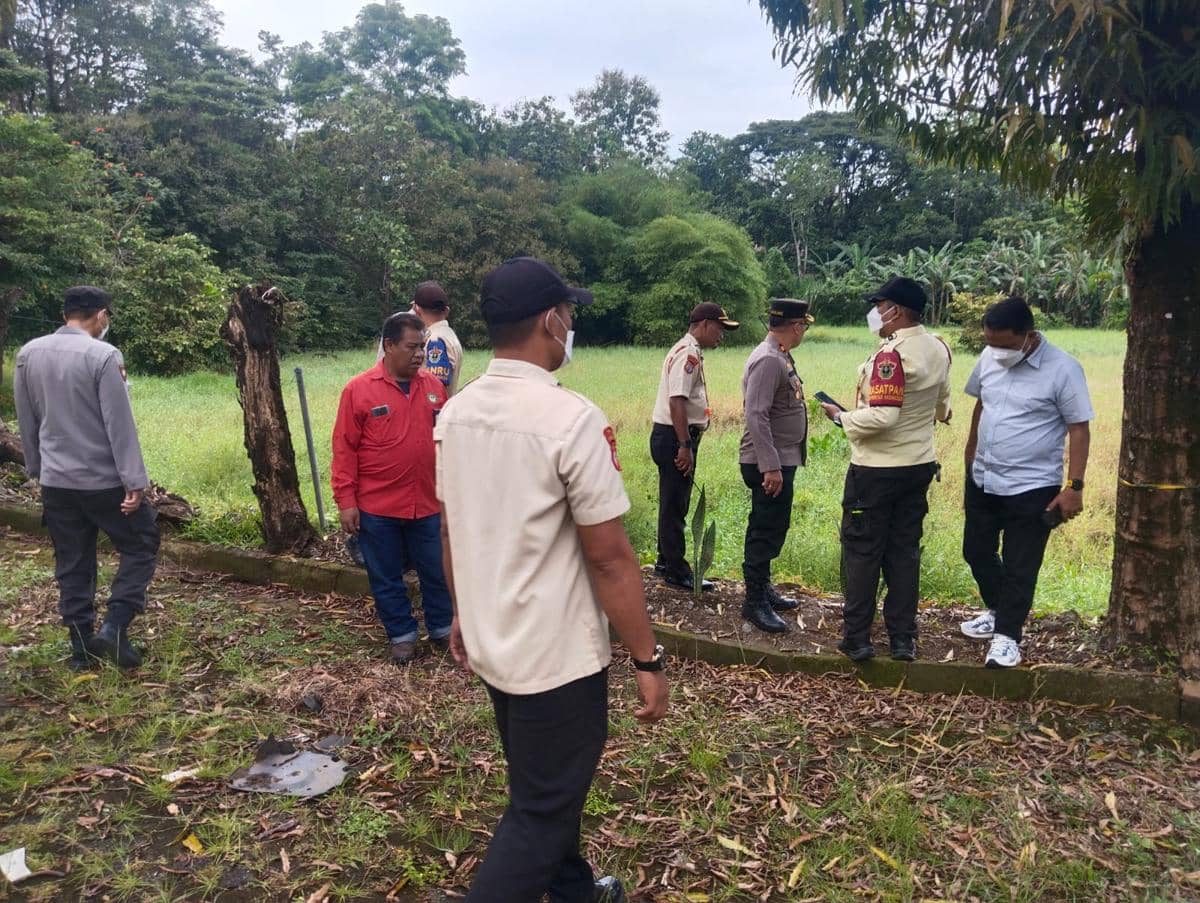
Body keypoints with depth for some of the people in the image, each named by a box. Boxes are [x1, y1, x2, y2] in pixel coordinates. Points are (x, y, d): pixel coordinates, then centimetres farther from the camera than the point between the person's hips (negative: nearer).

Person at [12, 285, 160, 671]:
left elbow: (26, 422, 14)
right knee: (142, 545, 9)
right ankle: (113, 628, -1)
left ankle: (81, 647, 19)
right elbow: (119, 424, -17)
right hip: (104, 480, -6)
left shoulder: (27, 355, 6)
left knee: (72, 566, 13)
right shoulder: (103, 355, -15)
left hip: (55, 482, 6)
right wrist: (135, 481, -16)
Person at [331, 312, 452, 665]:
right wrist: (346, 501, -9)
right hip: (376, 507, -2)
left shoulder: (434, 386, 3)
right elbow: (344, 450, -6)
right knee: (386, 577, 12)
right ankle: (402, 635, 30)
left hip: (428, 503, 3)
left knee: (437, 572, 13)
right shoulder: (358, 390, -7)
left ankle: (442, 629, 32)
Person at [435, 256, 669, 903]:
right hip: (558, 655, -8)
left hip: (491, 641, 8)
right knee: (540, 813, 10)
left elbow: (452, 531, 9)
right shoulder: (571, 418, -22)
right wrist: (648, 660, -11)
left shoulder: (454, 414, 0)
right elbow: (609, 559, -21)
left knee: (542, 787, 27)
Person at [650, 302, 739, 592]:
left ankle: (666, 561, 30)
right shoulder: (688, 353, -16)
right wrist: (685, 446, -24)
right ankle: (678, 572, 6)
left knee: (674, 504, 18)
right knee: (675, 506, -2)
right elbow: (677, 401, -24)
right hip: (674, 437, -11)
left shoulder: (688, 351, 17)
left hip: (677, 437, 11)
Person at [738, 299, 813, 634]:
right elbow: (756, 416, -26)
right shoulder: (768, 360, -19)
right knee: (767, 533, -3)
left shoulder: (779, 357, 12)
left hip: (781, 460, 10)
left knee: (767, 530, 18)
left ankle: (763, 589, 30)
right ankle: (755, 602, 6)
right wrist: (771, 467, -27)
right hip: (770, 464, -10)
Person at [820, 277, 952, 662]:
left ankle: (856, 638, 11)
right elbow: (942, 409, 18)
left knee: (862, 551, 4)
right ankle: (903, 638, 19)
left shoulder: (892, 354, -20)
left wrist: (841, 417, -12)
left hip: (876, 469, -8)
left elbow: (882, 417, -26)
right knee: (904, 550, 13)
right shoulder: (938, 349, 6)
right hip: (919, 465, 8)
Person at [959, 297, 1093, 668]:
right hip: (982, 480, 6)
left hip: (1032, 488, -6)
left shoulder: (1063, 369, -17)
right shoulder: (989, 358, -1)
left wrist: (1074, 486, -17)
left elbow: (1079, 429, -13)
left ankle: (1007, 635, 19)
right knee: (976, 551, 18)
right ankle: (998, 611, 40)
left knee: (1020, 567, 4)